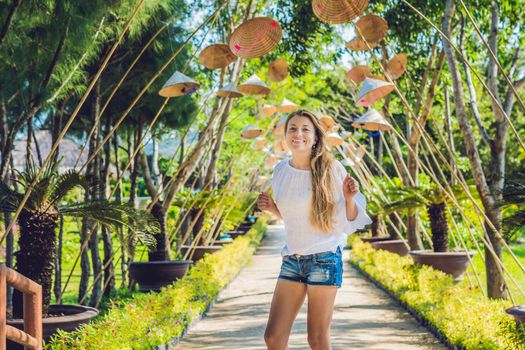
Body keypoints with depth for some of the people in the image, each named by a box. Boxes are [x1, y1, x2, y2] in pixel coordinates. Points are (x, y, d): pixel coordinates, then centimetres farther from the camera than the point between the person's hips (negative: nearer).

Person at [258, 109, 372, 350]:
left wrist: (349, 197, -21)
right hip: (292, 258, 5)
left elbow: (350, 218, -2)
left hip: (324, 257, -4)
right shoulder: (281, 170, 5)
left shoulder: (331, 169, -8)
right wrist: (271, 208, 1)